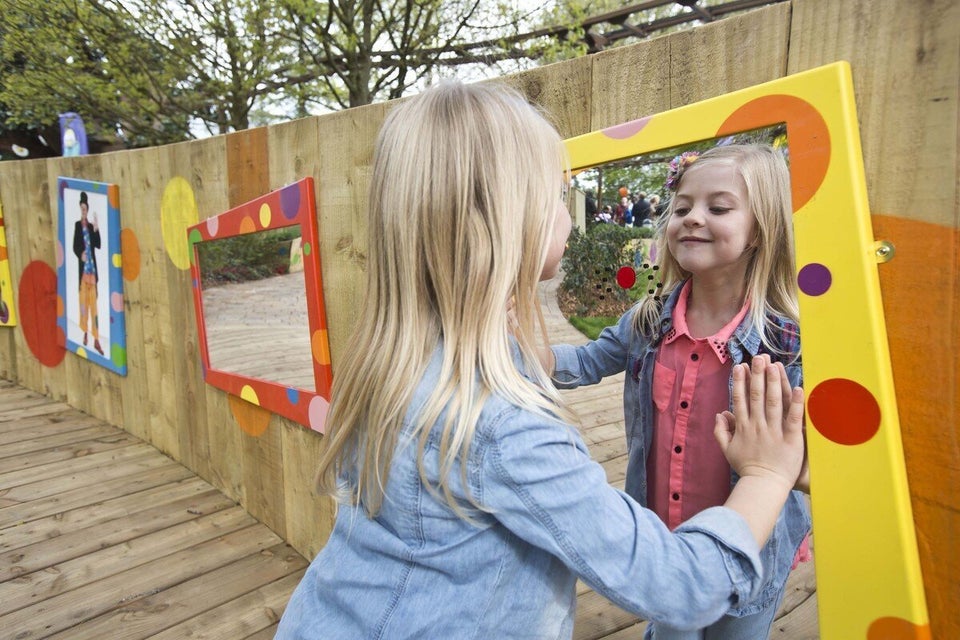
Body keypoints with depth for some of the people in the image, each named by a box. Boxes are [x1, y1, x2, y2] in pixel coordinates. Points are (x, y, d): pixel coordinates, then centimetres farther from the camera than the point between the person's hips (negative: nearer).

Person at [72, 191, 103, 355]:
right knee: (83, 299, 1)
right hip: (82, 267, -2)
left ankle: (96, 339, -1)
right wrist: (80, 254, -20)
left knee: (93, 302, 0)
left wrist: (96, 230, -8)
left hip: (93, 268, 2)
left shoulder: (92, 226, 12)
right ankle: (85, 332, 12)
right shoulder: (77, 225, 5)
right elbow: (75, 246, 0)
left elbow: (98, 245, 4)